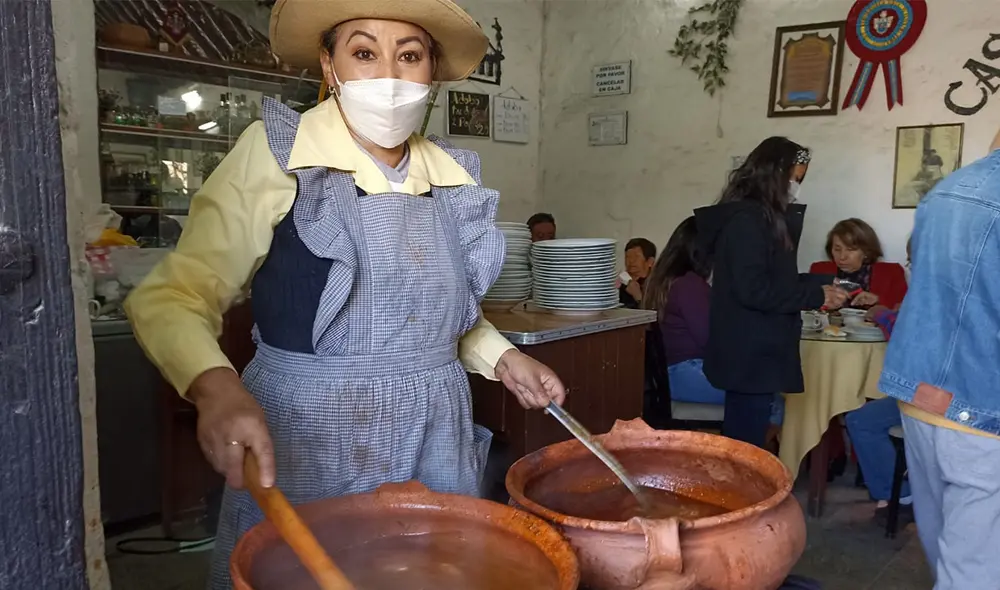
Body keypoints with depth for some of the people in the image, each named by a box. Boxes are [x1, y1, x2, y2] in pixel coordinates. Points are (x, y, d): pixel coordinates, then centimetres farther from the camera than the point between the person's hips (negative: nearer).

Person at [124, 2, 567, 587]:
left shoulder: (454, 175, 4)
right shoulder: (275, 155, -10)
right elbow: (172, 298, -12)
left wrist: (502, 358, 2)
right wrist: (218, 389, -31)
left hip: (436, 441, 5)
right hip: (303, 445, -4)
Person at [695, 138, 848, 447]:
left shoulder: (760, 217, 16)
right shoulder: (745, 220, -16)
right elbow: (753, 290, -22)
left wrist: (816, 286, 9)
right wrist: (816, 295, -13)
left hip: (753, 354, 10)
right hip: (749, 357, -10)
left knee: (741, 444, 15)